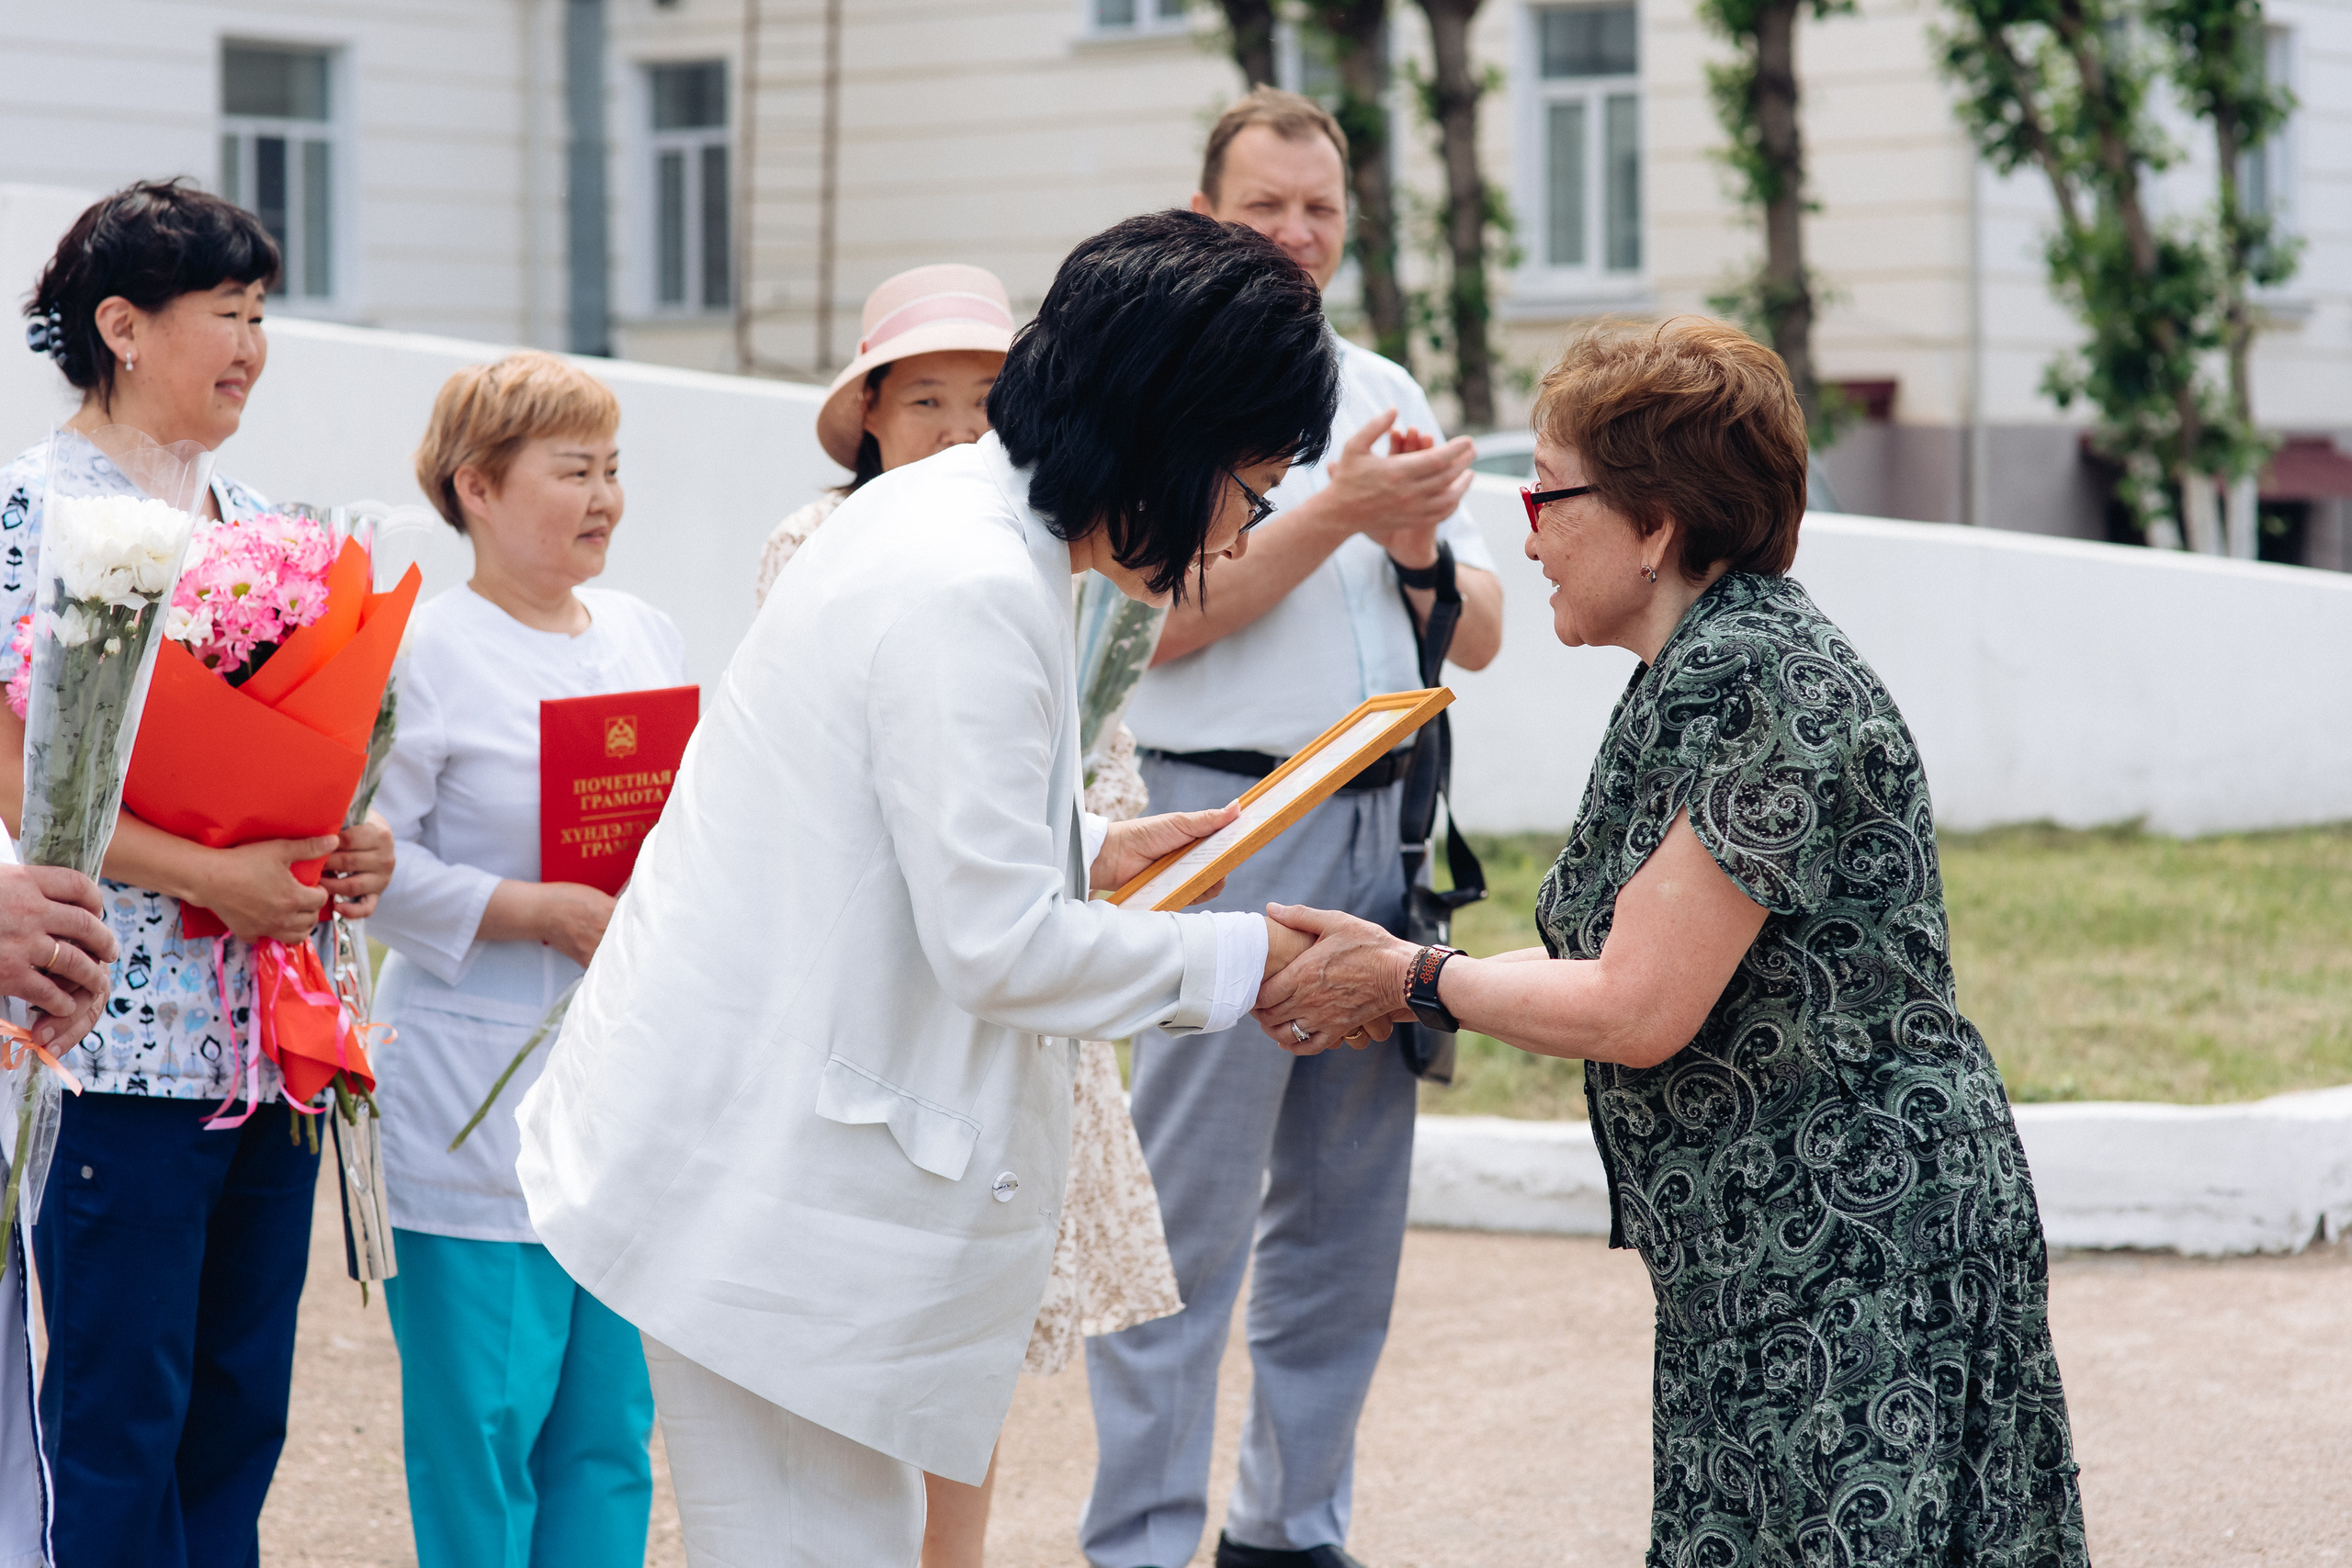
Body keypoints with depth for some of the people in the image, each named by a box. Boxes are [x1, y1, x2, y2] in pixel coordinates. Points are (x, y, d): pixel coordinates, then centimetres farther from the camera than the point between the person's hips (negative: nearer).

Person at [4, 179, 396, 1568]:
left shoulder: (256, 520, 15)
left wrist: (353, 845, 1)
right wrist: (210, 878, -19)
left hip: (272, 1038, 7)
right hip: (126, 1040, -7)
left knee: (243, 1411, 10)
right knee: (120, 1425, -3)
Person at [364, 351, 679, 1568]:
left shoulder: (648, 636, 13)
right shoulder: (426, 652, -9)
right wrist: (544, 914, -19)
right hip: (482, 1116, -6)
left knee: (612, 1427, 9)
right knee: (483, 1422, -3)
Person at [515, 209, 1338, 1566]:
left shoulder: (945, 513, 11)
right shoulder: (972, 591, -21)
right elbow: (995, 943, -21)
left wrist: (1084, 848, 15)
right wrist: (1237, 959, -9)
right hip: (769, 1187, -11)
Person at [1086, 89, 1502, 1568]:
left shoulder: (1383, 391, 17)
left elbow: (1482, 631, 17)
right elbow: (1166, 616, -12)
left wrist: (1418, 549, -4)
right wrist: (1338, 510, -16)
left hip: (1385, 828, 6)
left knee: (1349, 1210, 9)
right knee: (1191, 1216, -6)